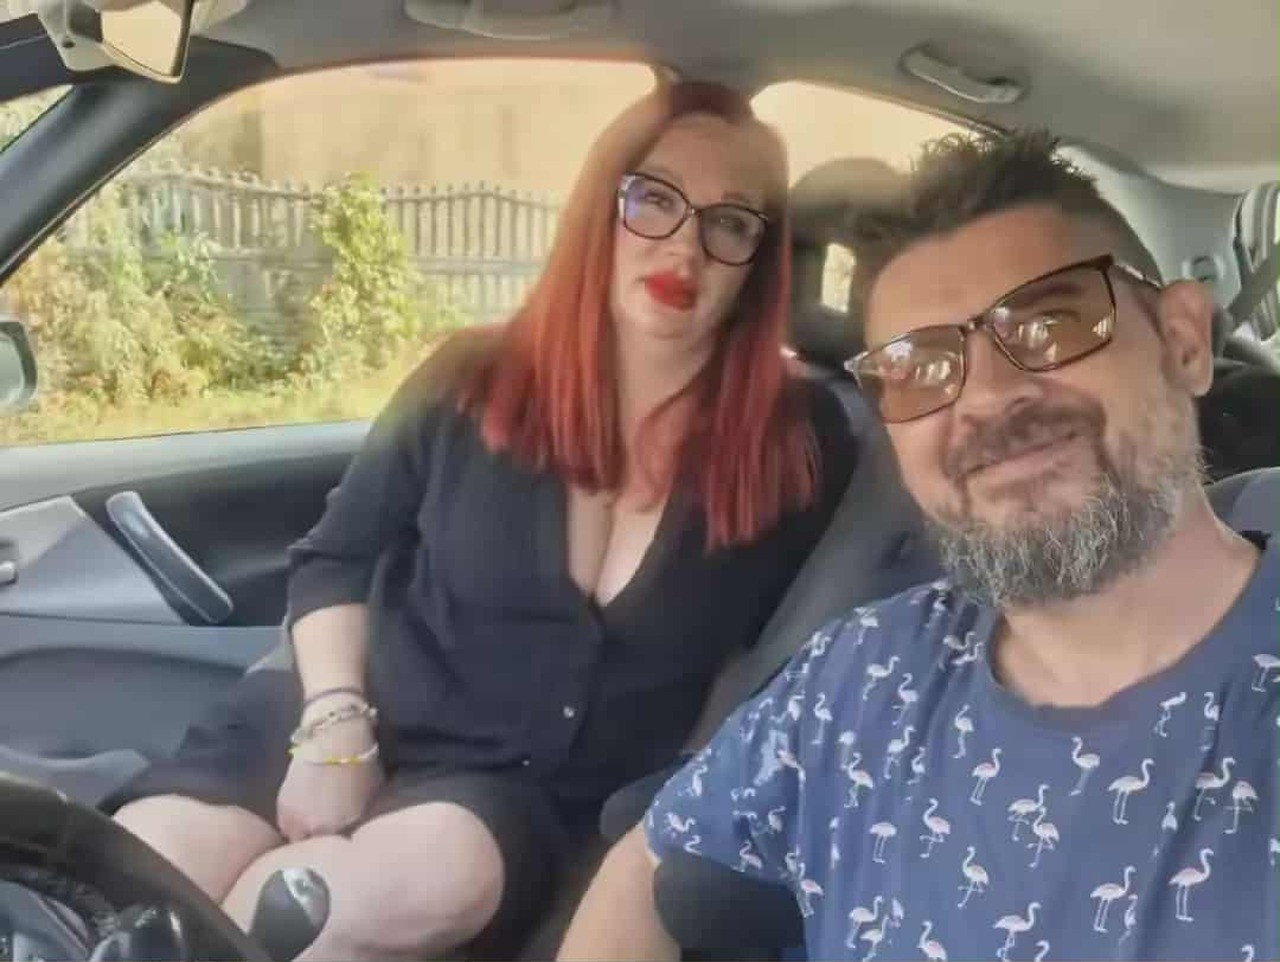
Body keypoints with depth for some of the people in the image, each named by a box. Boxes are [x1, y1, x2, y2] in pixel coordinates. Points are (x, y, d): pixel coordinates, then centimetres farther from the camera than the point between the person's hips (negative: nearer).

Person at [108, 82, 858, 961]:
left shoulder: (798, 446, -3)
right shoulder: (473, 385, 0)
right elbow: (335, 561, 8)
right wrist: (335, 722, -7)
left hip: (541, 796, 1)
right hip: (369, 731, 0)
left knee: (440, 873, -33)